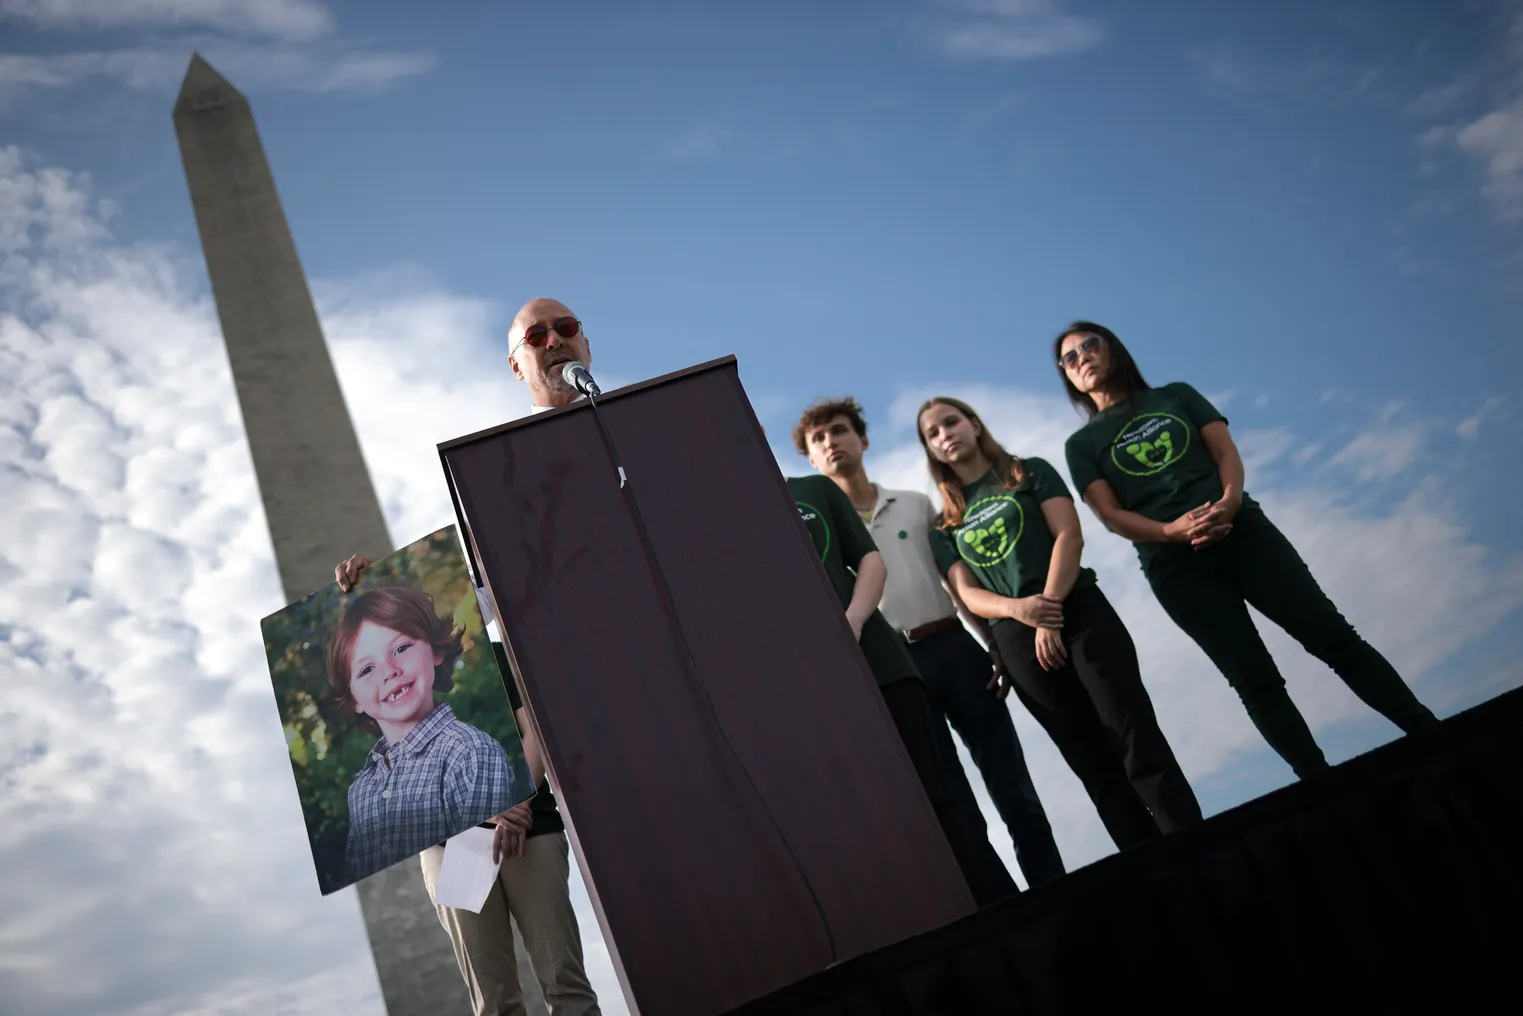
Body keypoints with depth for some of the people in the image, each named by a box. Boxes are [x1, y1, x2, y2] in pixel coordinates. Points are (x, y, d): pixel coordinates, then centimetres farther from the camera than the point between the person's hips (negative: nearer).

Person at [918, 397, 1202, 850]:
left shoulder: (1030, 472, 10)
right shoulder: (946, 525, 14)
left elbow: (1069, 535, -3)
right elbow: (968, 593, 4)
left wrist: (1050, 610, -15)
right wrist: (1018, 609, -18)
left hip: (1078, 610, -2)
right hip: (1019, 641, 2)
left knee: (1138, 740, -9)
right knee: (1094, 764, 3)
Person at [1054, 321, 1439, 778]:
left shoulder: (1176, 394, 17)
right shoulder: (1082, 444, 11)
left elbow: (1226, 452, 6)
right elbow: (1111, 514, 0)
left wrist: (1229, 501, -16)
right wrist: (1172, 531, -18)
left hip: (1241, 529, 2)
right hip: (1174, 563, -1)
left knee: (1332, 635, -3)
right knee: (1254, 679, -3)